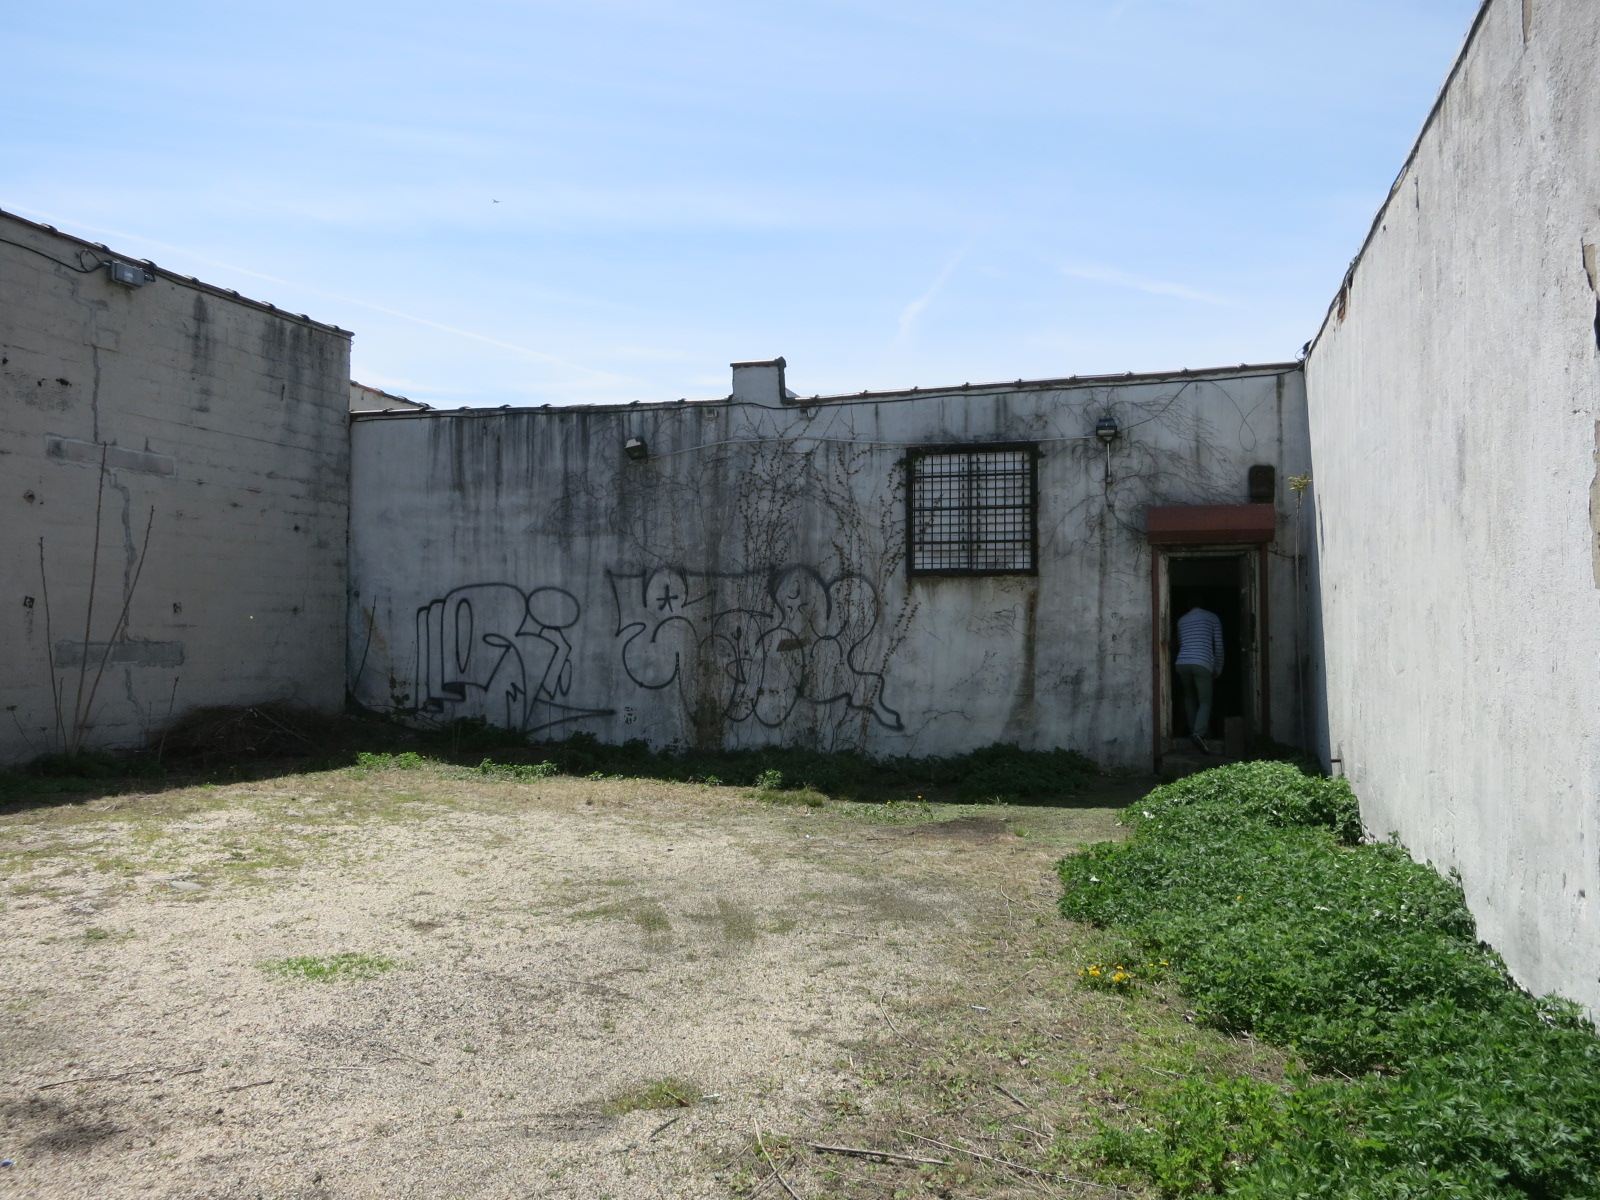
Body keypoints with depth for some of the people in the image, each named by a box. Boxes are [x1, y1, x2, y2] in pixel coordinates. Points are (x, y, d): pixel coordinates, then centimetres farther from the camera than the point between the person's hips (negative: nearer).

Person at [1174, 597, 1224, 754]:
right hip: (1203, 663, -3)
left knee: (1189, 697, 24)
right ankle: (1198, 733, -23)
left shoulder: (1181, 620, 21)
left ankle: (1194, 728, 20)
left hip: (1182, 663, 3)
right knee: (1205, 702, -2)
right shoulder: (1212, 617, 12)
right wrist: (1218, 669, 18)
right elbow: (1218, 646, 10)